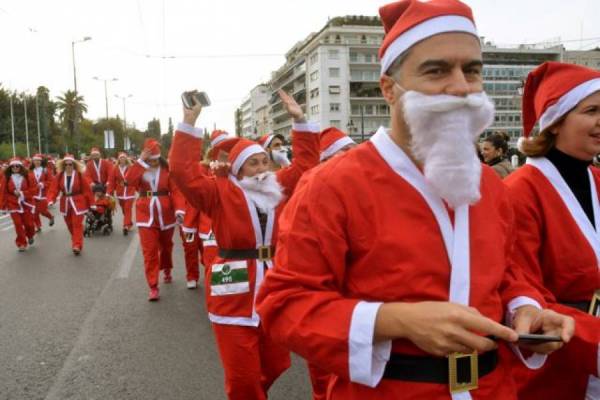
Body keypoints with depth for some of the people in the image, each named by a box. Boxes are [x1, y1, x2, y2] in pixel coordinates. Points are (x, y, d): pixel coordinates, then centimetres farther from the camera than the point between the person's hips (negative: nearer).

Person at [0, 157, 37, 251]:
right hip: (13, 204, 0)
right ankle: (22, 244, 12)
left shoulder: (27, 176, -4)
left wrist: (22, 193, -17)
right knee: (18, 225, -1)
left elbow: (34, 189, -5)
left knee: (29, 223, 6)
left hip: (26, 203, 0)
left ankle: (30, 236, 39)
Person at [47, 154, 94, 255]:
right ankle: (75, 242, 32)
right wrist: (51, 200, -22)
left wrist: (91, 203, -5)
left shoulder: (80, 175, -9)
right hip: (65, 203, 4)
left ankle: (77, 246, -6)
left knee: (77, 224, -7)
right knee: (70, 225, 14)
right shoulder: (59, 176, 0)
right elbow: (53, 189, -6)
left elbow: (87, 190, -6)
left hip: (78, 203, -4)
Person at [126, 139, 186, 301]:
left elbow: (176, 191, -12)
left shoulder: (167, 169, -6)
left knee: (166, 246, 20)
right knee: (149, 251, -5)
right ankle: (153, 287, -1)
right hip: (146, 215, 0)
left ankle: (167, 271, 47)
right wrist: (141, 161, -22)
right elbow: (129, 180, -20)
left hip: (165, 215, 0)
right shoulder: (140, 168, 2)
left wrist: (179, 209, -26)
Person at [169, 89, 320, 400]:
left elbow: (305, 163, 16)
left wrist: (299, 121, 10)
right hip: (236, 292, -5)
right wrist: (190, 122, -15)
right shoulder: (221, 192, -2)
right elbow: (184, 170, -12)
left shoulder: (278, 188, 11)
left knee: (273, 366, 17)